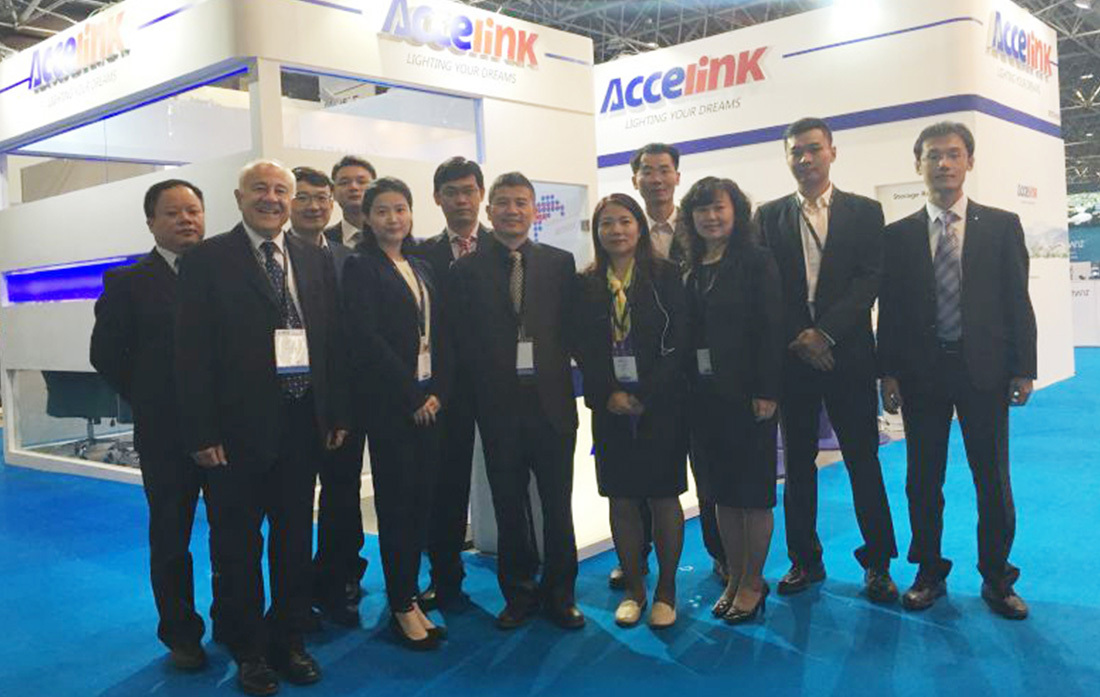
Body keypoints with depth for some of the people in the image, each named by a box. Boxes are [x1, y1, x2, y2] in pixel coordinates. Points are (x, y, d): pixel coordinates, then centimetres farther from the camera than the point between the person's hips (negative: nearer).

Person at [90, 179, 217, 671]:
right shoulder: (128, 282, -1)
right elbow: (106, 354, 1)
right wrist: (151, 403, -1)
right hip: (166, 433, -1)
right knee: (170, 538, 11)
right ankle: (181, 634, 27)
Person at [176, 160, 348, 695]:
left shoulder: (315, 261, 8)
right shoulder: (207, 260, -4)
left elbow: (332, 341, 9)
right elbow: (192, 351, -8)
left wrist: (337, 414, 4)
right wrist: (202, 432, -13)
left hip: (303, 424, 4)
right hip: (237, 428, -4)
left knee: (295, 540, 15)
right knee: (238, 545, 10)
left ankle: (288, 641, 32)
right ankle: (249, 651, 27)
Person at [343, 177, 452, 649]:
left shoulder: (420, 268, 15)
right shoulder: (361, 268, -4)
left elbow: (438, 335, 12)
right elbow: (367, 339, -13)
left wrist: (438, 391, -1)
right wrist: (412, 395, -12)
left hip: (429, 402, 6)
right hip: (388, 404, -6)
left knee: (421, 500, 9)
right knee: (396, 502, 1)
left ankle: (409, 595, 22)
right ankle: (402, 607, 13)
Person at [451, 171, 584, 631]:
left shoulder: (560, 263, 5)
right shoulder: (466, 269, 3)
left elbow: (572, 330, 2)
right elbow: (464, 342, 0)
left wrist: (549, 369, -8)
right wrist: (489, 376, -10)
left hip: (552, 401, 0)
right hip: (499, 405, 0)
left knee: (558, 505, 8)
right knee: (509, 507, 10)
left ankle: (559, 593, 24)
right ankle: (519, 593, 26)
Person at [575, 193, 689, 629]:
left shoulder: (665, 275, 0)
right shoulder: (586, 285, 7)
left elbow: (678, 342, -5)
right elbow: (584, 349, 4)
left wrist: (646, 395, -12)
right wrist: (609, 395, -9)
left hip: (661, 403, -2)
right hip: (610, 407, 2)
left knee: (663, 496, 3)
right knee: (622, 500, 6)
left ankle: (666, 591, 16)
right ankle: (633, 589, 19)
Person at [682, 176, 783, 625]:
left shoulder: (756, 261, -5)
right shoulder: (688, 268, 9)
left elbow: (772, 328, -10)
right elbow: (683, 331, 7)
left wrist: (766, 391, -16)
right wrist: (684, 390, 1)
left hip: (746, 393, -5)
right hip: (703, 394, 5)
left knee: (753, 490, 5)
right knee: (720, 491, 12)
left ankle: (753, 582, 19)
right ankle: (734, 576, 26)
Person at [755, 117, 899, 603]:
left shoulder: (865, 212, 6)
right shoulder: (770, 216, 9)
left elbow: (869, 280, -4)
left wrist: (825, 333, -14)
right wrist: (796, 339, -9)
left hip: (847, 354, -1)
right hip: (792, 356, 1)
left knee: (863, 460, 3)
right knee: (798, 462, 8)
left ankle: (877, 562, 16)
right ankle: (805, 560, 19)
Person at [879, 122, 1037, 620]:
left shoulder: (1002, 225, 4)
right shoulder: (898, 235, 5)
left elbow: (1018, 302, 2)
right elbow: (889, 311, 3)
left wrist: (1023, 369, -3)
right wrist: (888, 373, -3)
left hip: (984, 369, 0)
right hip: (921, 372, 1)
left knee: (993, 479, 6)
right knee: (923, 479, 8)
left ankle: (996, 578, 22)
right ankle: (929, 573, 23)